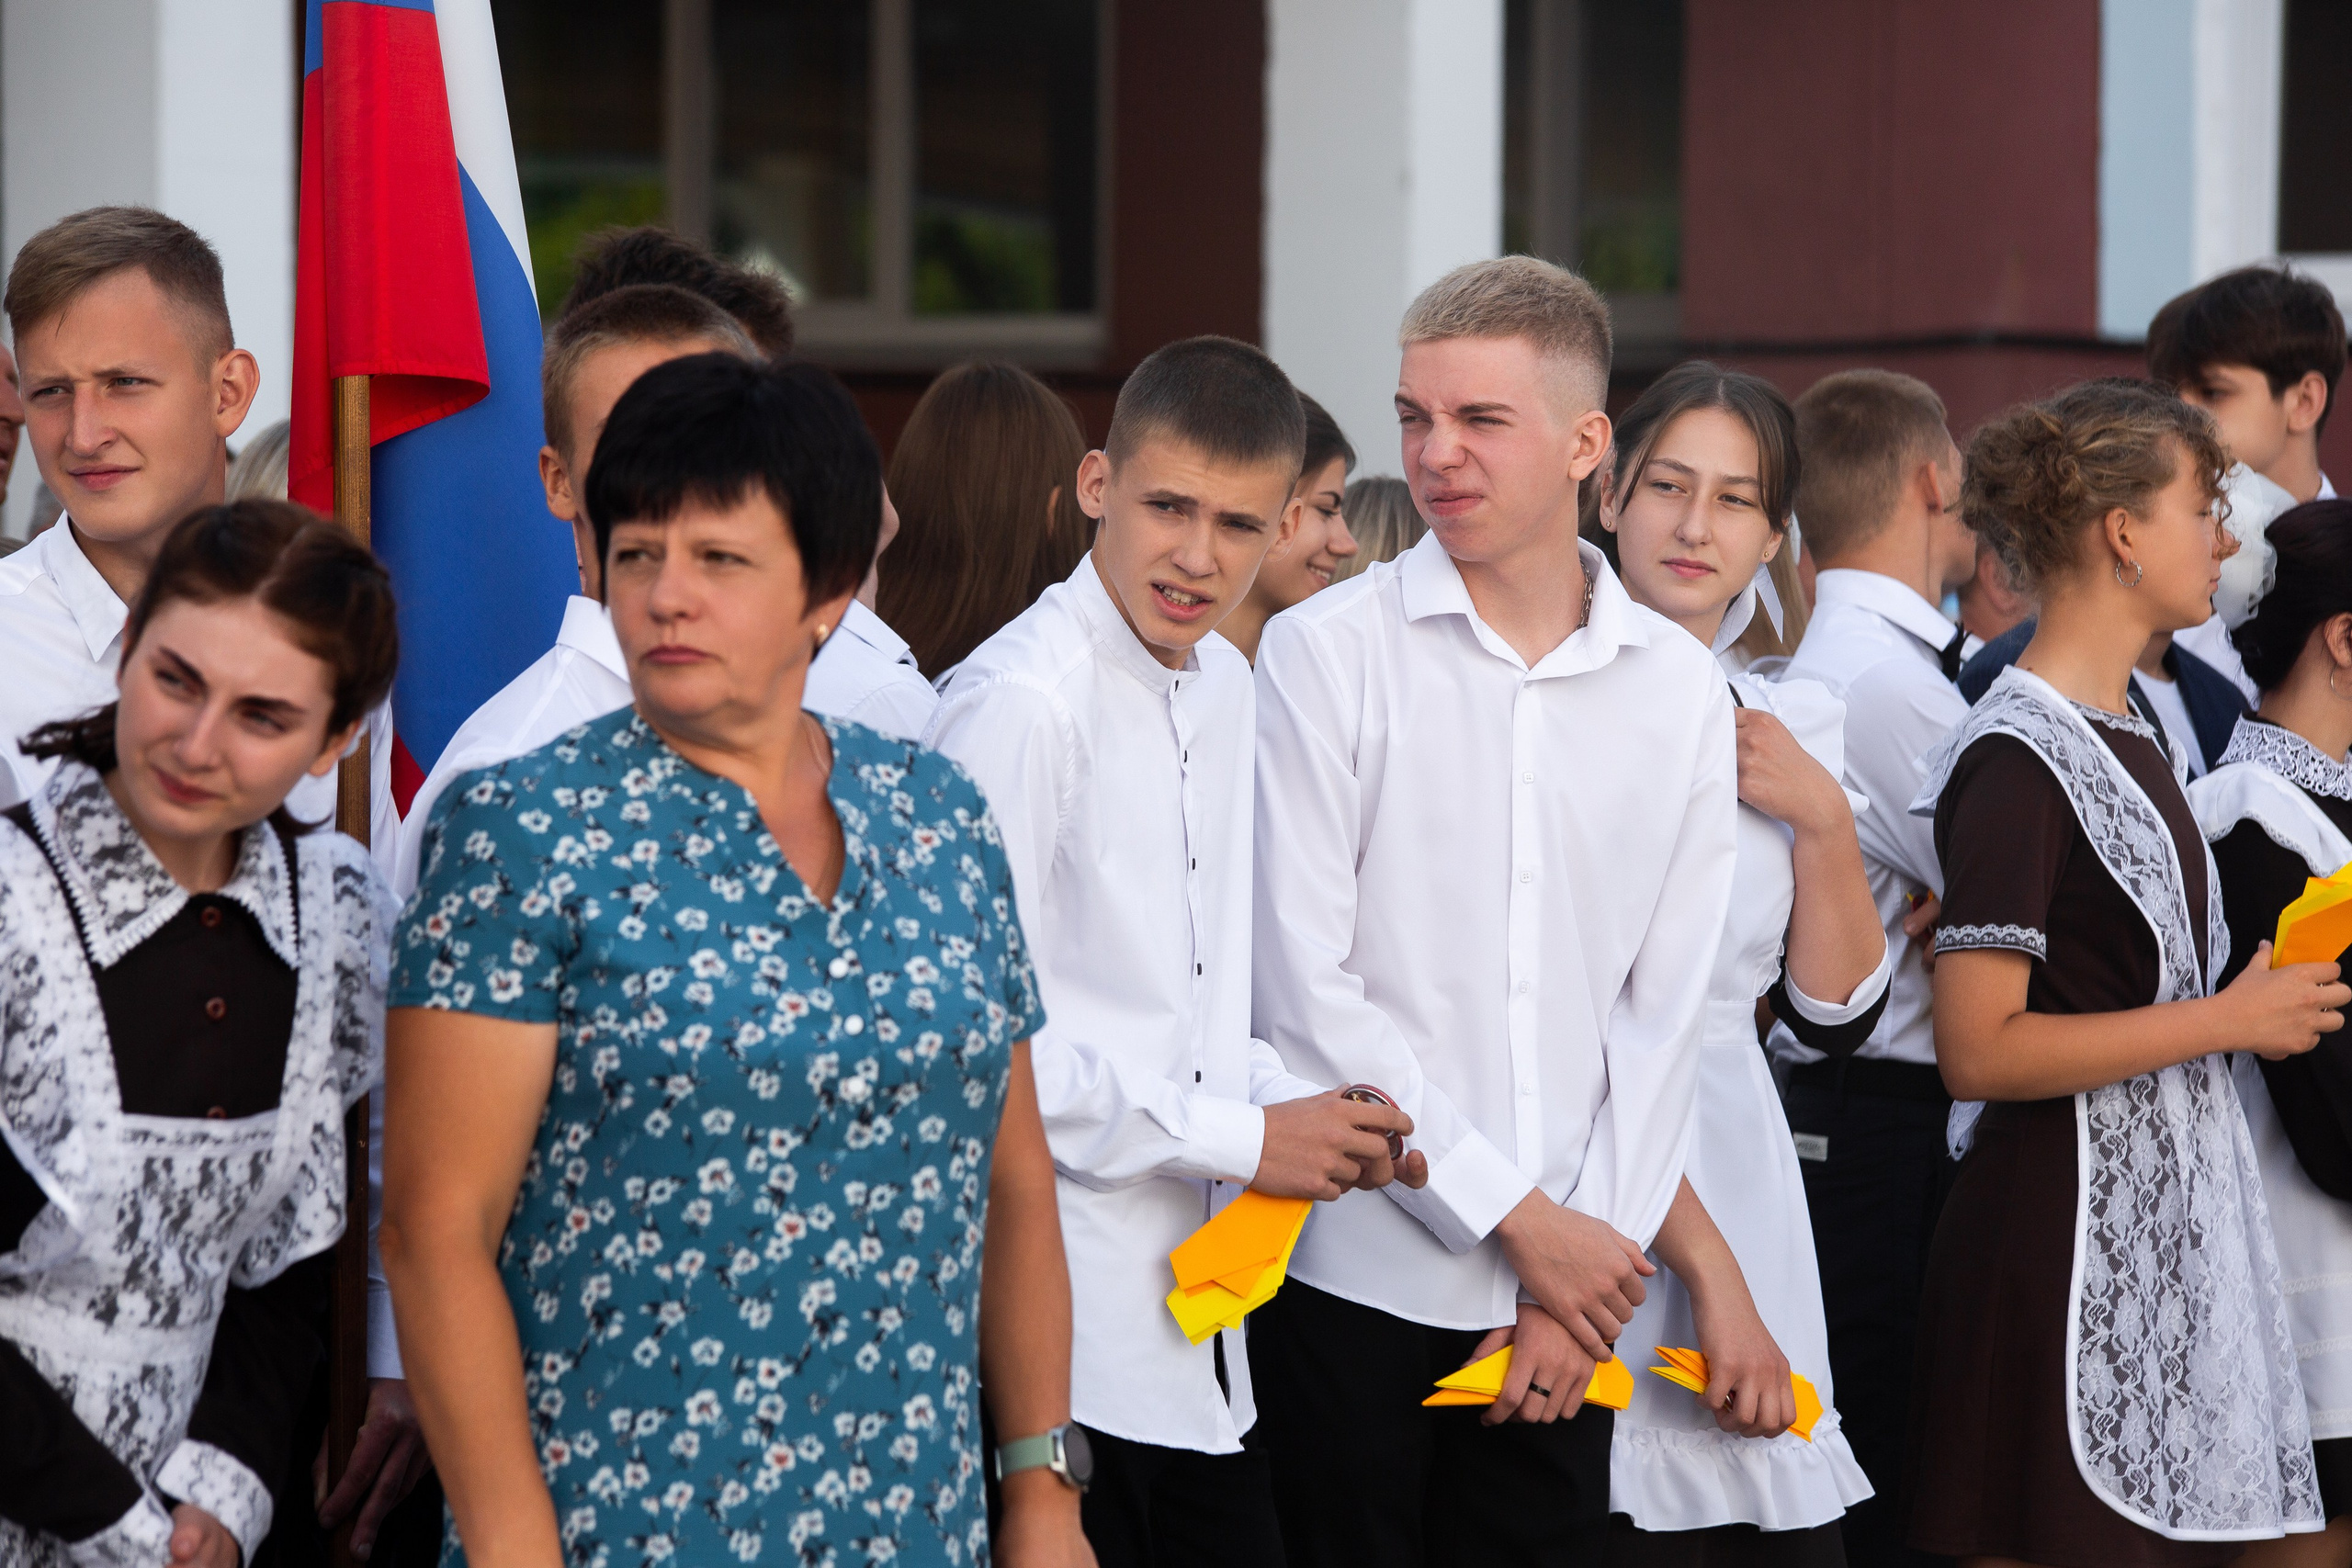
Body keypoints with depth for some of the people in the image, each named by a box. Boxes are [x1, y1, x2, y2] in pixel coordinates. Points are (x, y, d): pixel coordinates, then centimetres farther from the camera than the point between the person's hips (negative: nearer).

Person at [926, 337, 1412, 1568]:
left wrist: (1296, 1101, 4)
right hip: (1064, 1324, -9)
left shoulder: (1224, 684, 13)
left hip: (1196, 1314, 9)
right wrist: (1239, 1139, -13)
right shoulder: (1020, 702, -15)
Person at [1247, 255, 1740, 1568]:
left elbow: (1663, 1011, 7)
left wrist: (1584, 1266, -3)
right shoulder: (1328, 651, -3)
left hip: (1571, 1279, 3)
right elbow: (1306, 988, -7)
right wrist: (1520, 1215, -9)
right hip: (1354, 1274, -3)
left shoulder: (1682, 691, 7)